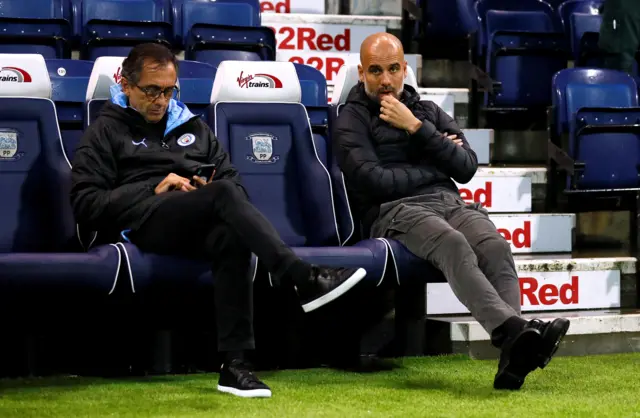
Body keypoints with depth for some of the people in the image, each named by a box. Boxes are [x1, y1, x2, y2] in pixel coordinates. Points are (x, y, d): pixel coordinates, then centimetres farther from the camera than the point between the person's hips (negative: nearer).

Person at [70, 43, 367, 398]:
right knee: (224, 194, -34)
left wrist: (214, 189, 1)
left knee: (232, 237, -36)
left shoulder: (191, 126, 29)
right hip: (146, 223, -4)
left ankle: (234, 364, -42)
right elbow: (86, 205, 1)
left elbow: (234, 181, 27)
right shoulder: (107, 131, 14)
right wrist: (155, 189, -7)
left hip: (201, 226, 4)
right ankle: (304, 281, -45)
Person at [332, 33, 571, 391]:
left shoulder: (429, 112, 26)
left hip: (450, 201, 4)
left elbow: (467, 168, 10)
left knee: (496, 247, -30)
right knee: (453, 245, -37)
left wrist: (416, 128, 2)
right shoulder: (352, 121, 12)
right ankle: (514, 330, -59)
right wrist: (436, 167, 5)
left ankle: (513, 356, -50)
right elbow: (374, 182, -5)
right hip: (396, 211, -4)